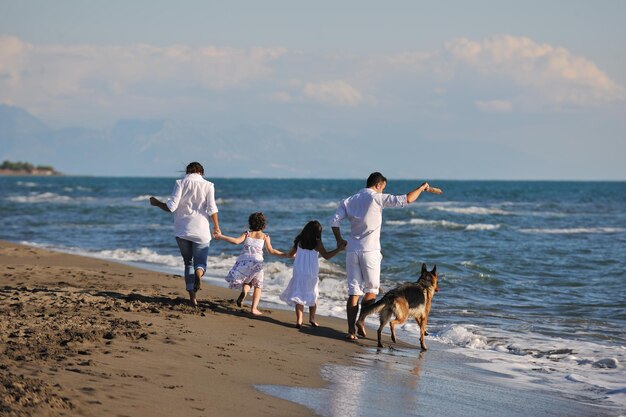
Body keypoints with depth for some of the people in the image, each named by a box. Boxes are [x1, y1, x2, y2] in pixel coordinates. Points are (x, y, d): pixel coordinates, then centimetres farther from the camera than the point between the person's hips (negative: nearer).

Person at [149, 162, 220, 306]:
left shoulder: (180, 183, 1)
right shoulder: (208, 185, 2)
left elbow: (171, 207, -6)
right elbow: (212, 209, -6)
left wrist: (157, 203, 11)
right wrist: (216, 226, 5)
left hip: (182, 230, 1)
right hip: (201, 232, -1)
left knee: (188, 262, 14)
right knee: (200, 261, 6)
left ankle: (192, 297, 6)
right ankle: (198, 275, -31)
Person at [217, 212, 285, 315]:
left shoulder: (247, 234, 6)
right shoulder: (265, 236, 5)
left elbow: (236, 241, -8)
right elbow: (271, 251, 2)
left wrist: (221, 236, -4)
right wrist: (285, 254, 10)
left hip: (244, 260, 1)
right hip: (257, 262, -1)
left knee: (246, 281, 26)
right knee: (258, 286, 15)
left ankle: (244, 292, -9)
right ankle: (254, 308, -1)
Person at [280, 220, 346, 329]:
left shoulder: (299, 242, 3)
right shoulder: (317, 243, -7)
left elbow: (290, 254, 14)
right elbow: (326, 256, -2)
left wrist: (288, 254, 38)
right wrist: (339, 249, 5)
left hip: (299, 272, 1)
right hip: (312, 274, -1)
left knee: (299, 296, 0)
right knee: (313, 296, 18)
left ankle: (299, 320, -13)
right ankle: (312, 319, 25)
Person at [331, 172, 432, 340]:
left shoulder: (349, 200, 10)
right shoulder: (377, 198, -5)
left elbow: (335, 221, 3)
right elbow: (406, 200, -8)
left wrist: (339, 240, 18)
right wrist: (422, 188, 7)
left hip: (352, 251, 4)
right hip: (369, 251, -4)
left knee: (354, 292, 5)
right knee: (371, 290, 10)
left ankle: (351, 330, -1)